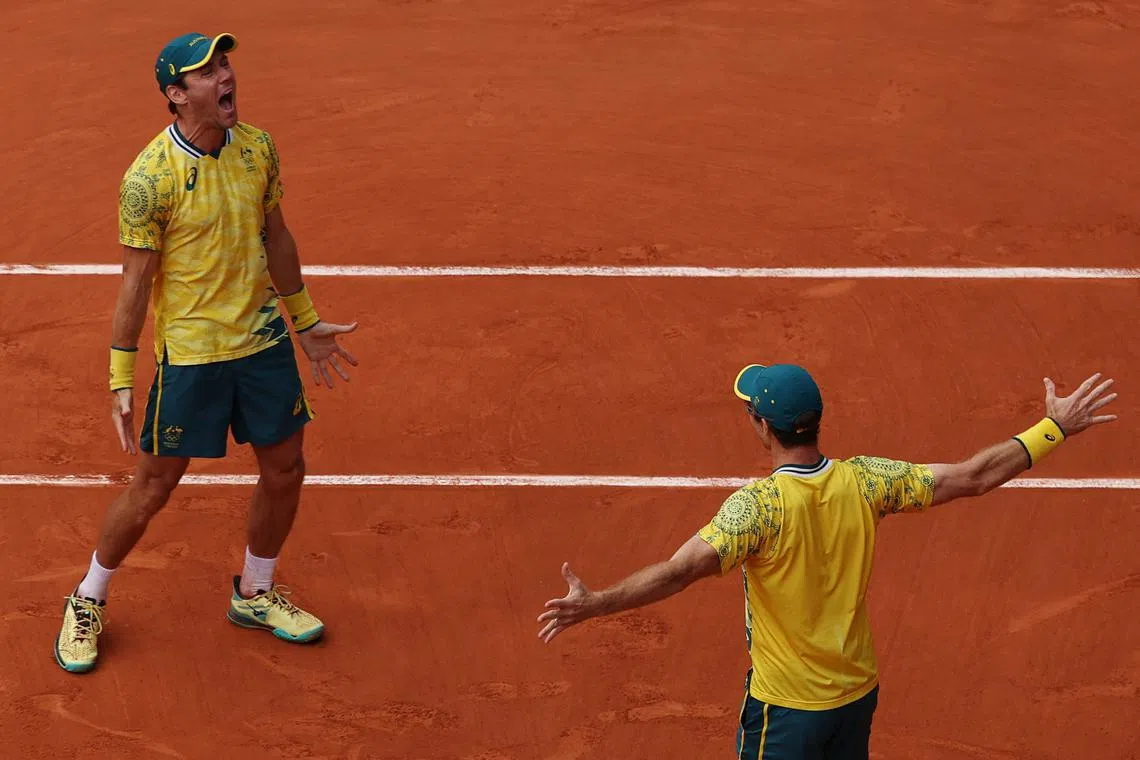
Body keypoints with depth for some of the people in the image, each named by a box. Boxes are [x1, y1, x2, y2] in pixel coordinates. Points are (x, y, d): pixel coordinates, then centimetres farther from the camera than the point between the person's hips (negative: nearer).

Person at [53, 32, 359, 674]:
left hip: (264, 339, 5)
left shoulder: (258, 147, -2)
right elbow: (136, 281, -13)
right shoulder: (149, 176, -19)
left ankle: (255, 594, 35)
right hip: (189, 352, -5)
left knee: (285, 470, 12)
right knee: (153, 488, 4)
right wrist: (121, 380, -12)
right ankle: (88, 602, 25)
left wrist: (307, 320, 19)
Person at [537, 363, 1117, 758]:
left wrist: (593, 604, -39)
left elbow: (681, 570, -37)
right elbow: (973, 477, -7)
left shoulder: (757, 505, -26)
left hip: (785, 708, -6)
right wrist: (1055, 427, 1)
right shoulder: (862, 481, -11)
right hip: (857, 693, 6)